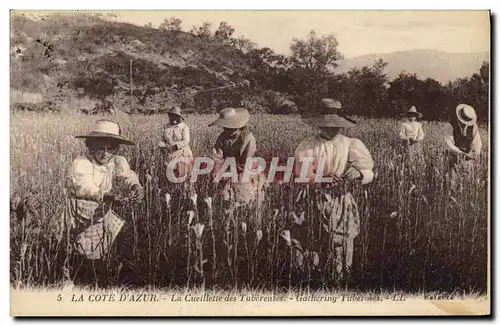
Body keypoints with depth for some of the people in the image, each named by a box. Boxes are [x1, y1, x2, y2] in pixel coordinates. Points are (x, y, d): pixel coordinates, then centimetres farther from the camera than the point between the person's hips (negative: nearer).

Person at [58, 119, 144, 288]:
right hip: (81, 226, -5)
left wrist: (135, 187, -39)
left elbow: (126, 176, -16)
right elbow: (85, 188, -31)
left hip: (104, 222, 5)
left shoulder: (117, 162, 0)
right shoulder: (80, 164, -16)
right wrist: (108, 196, -47)